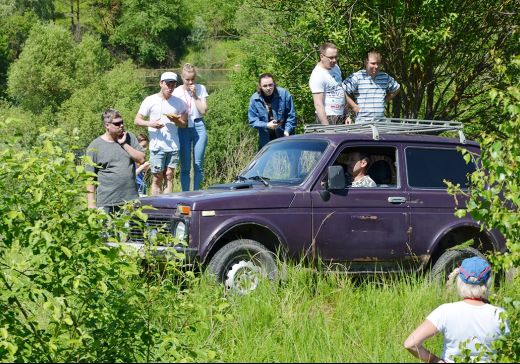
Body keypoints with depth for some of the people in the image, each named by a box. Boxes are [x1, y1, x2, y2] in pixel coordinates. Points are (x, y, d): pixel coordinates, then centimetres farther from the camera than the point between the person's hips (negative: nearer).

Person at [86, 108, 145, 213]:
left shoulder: (130, 138, 9)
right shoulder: (95, 147, -1)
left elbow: (141, 159, 0)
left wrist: (124, 144, -8)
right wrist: (91, 204, -7)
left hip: (131, 198, 3)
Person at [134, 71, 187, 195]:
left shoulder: (178, 102, 10)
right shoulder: (150, 100, 1)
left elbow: (184, 124, 13)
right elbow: (137, 120, 1)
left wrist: (175, 120, -9)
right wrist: (150, 123, -18)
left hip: (173, 146, 3)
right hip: (157, 146, -3)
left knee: (169, 176, 1)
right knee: (157, 178, -2)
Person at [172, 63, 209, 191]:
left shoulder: (201, 89, 5)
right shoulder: (177, 92, 3)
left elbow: (203, 110, -2)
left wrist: (194, 95, -6)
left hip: (198, 126, 1)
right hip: (183, 128, -1)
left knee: (198, 165, 0)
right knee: (185, 166, -1)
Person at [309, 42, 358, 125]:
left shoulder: (335, 67, 10)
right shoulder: (317, 76, -16)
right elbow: (318, 105, -19)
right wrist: (327, 127, -23)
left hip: (342, 116, 8)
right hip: (328, 118, -8)